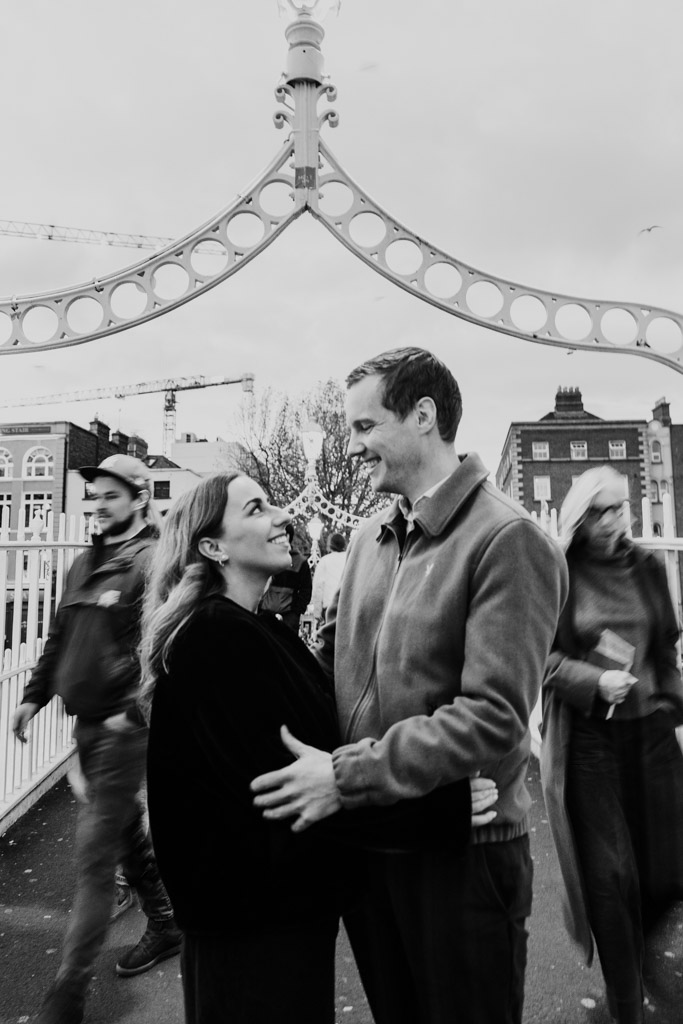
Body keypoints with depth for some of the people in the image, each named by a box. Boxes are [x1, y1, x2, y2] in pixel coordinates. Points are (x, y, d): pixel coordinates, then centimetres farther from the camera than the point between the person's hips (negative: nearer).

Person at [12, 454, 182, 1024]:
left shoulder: (153, 561, -13)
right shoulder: (86, 563, 13)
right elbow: (61, 638, 19)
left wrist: (131, 709, -23)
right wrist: (35, 695, 17)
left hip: (124, 727, -8)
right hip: (88, 723, 9)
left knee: (95, 854, -1)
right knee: (127, 833, 21)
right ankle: (167, 927, 41)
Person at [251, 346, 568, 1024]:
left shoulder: (506, 540, -19)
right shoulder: (368, 541, 3)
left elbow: (494, 720, -25)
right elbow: (328, 658, 10)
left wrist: (348, 775, -23)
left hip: (461, 855, -6)